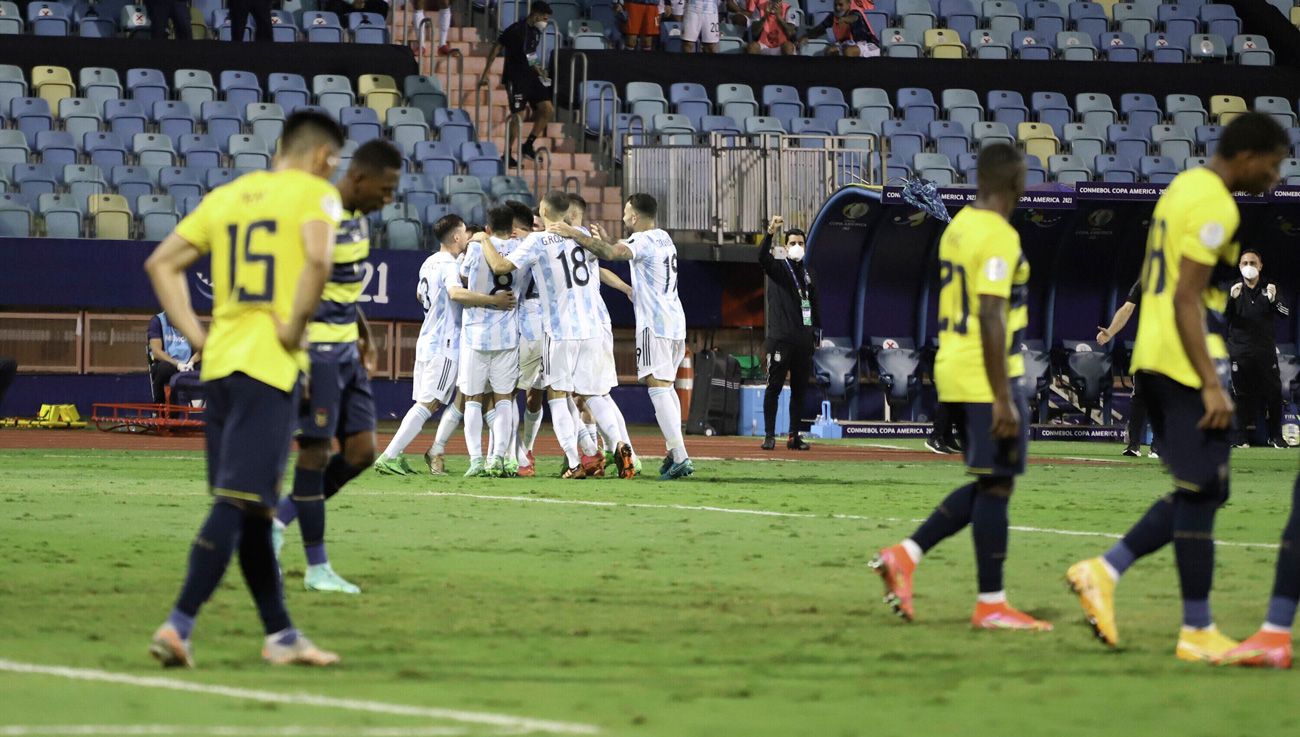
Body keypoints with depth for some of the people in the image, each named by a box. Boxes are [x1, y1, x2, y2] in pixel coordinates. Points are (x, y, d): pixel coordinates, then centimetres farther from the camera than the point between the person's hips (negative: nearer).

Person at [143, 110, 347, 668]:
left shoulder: (226, 197, 16)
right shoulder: (315, 193, -2)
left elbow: (160, 263, 15)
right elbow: (318, 259, -23)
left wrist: (196, 335, 11)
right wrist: (295, 326, -12)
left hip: (220, 362, 7)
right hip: (272, 365, -7)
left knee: (250, 505, 12)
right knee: (238, 502, -8)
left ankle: (280, 634, 19)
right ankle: (178, 626, -14)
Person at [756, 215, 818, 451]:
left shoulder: (807, 273, 17)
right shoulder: (778, 268, 1)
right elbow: (762, 257, -21)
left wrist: (817, 330, 16)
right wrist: (770, 233, -36)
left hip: (803, 340, 6)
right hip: (780, 338, -6)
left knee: (800, 389, 7)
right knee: (774, 387, -5)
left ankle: (795, 436, 12)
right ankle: (769, 436, -5)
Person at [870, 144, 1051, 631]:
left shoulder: (958, 226, 13)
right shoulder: (999, 237, -16)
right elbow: (991, 318, -22)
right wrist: (1003, 399, -21)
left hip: (954, 371, 9)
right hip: (987, 379, -9)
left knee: (989, 485, 16)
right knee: (995, 486, -2)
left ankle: (905, 556, 7)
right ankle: (991, 605, 3)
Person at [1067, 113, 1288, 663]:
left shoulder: (1183, 188, 16)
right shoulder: (1215, 206, -14)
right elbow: (1187, 298, -20)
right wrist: (1212, 385, -21)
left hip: (1154, 362, 10)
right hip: (1187, 364, -10)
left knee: (1199, 493, 14)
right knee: (1202, 494, -4)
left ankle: (1104, 572, 5)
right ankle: (1198, 632, 0)